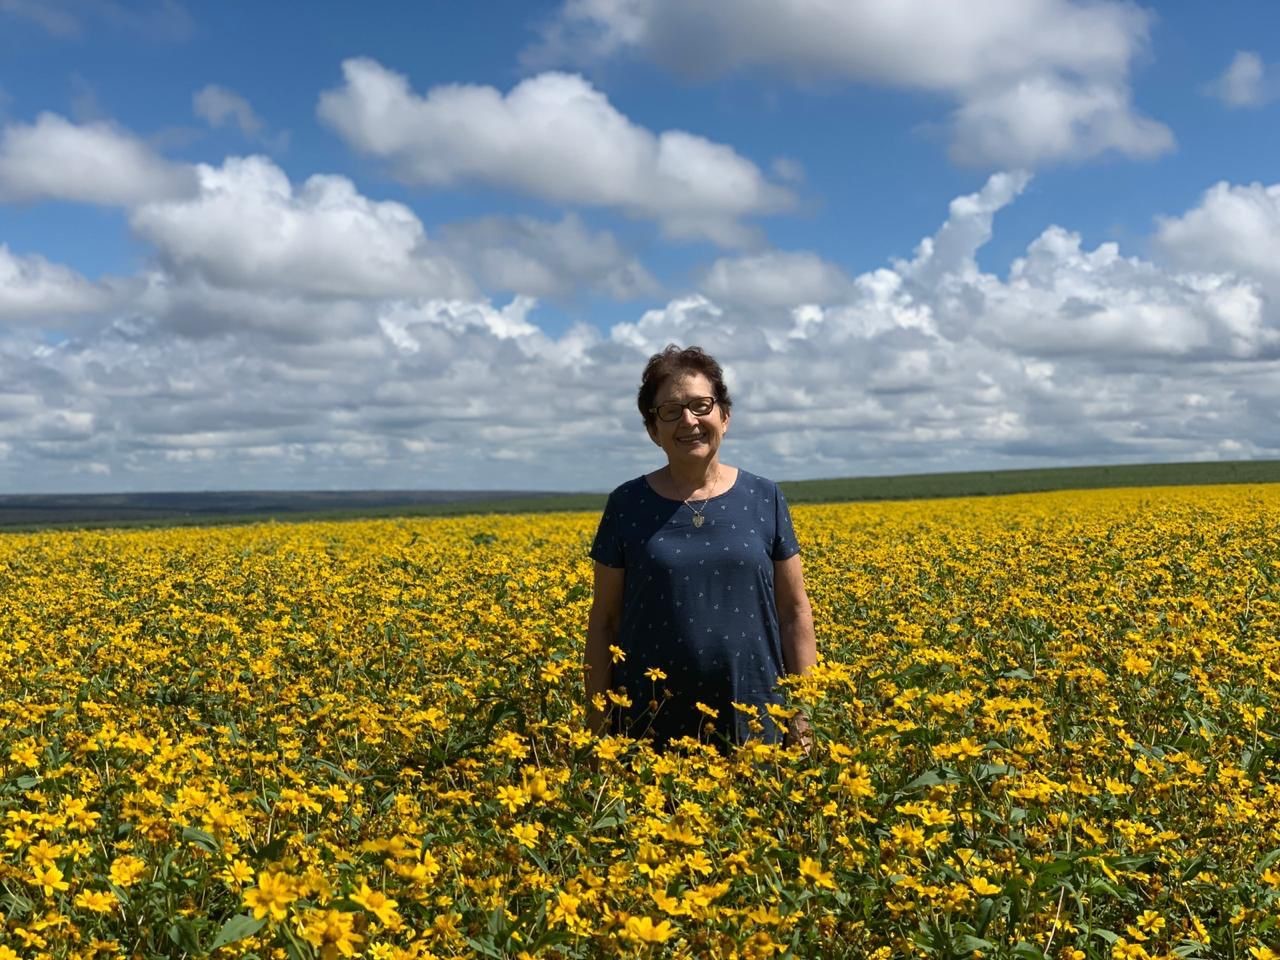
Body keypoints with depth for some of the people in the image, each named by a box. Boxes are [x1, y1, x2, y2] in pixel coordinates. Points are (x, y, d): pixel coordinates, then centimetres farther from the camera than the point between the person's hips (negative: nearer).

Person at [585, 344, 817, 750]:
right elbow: (604, 621, 4)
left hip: (753, 722, 1)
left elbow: (794, 613, 6)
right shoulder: (627, 505, 1)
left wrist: (802, 715, 2)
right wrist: (598, 724, 1)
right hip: (652, 727, 0)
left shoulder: (765, 499, 3)